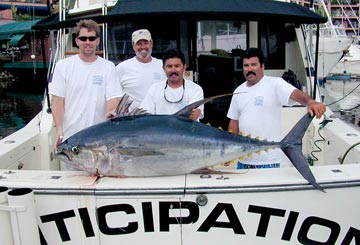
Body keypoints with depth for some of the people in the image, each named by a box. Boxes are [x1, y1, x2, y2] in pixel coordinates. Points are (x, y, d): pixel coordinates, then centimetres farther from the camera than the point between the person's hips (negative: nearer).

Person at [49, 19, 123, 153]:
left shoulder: (108, 67, 3)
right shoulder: (63, 66, 3)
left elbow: (113, 98, -3)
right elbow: (57, 100, 2)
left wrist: (111, 112, -25)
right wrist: (59, 129, -9)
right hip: (70, 136, 0)